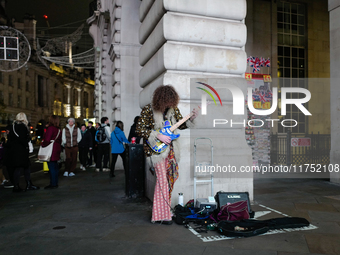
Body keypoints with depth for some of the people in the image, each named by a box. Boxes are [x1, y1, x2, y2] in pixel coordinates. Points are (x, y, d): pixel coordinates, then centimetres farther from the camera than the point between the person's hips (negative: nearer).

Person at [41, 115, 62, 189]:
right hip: (57, 149, 9)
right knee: (55, 167, 13)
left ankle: (53, 184, -1)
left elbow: (47, 140, -19)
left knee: (51, 167, -4)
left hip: (51, 150, -9)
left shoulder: (50, 128, -14)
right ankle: (55, 183, 20)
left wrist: (43, 144, -3)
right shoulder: (59, 129, 11)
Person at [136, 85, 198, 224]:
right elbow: (139, 129, -13)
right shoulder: (148, 110, -12)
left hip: (170, 147, 6)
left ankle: (165, 207, 29)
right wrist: (158, 136, -19)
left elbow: (181, 124, 12)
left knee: (171, 177, 10)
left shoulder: (173, 108, 4)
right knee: (162, 180, -8)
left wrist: (191, 119, -7)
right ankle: (162, 215, 3)